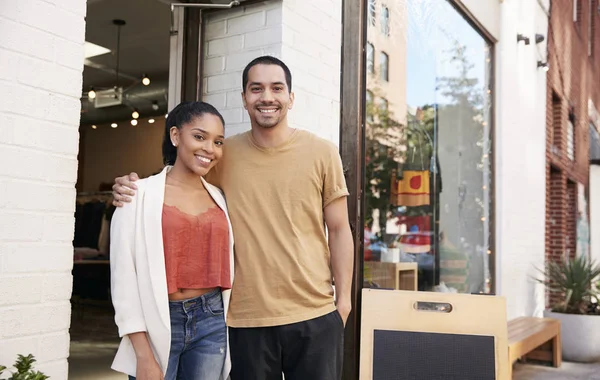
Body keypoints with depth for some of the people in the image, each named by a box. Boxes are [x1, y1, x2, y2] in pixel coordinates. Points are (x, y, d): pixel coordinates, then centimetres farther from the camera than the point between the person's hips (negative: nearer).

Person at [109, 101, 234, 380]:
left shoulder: (220, 199, 7)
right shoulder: (140, 195, -6)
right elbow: (124, 274, -8)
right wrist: (143, 355, -12)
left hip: (211, 321, 4)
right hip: (158, 323, -4)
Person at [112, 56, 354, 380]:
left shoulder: (322, 153, -1)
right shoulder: (224, 155, 1)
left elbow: (339, 231, 3)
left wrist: (343, 300, 0)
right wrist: (131, 188, -7)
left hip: (315, 315, 0)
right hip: (246, 318, 1)